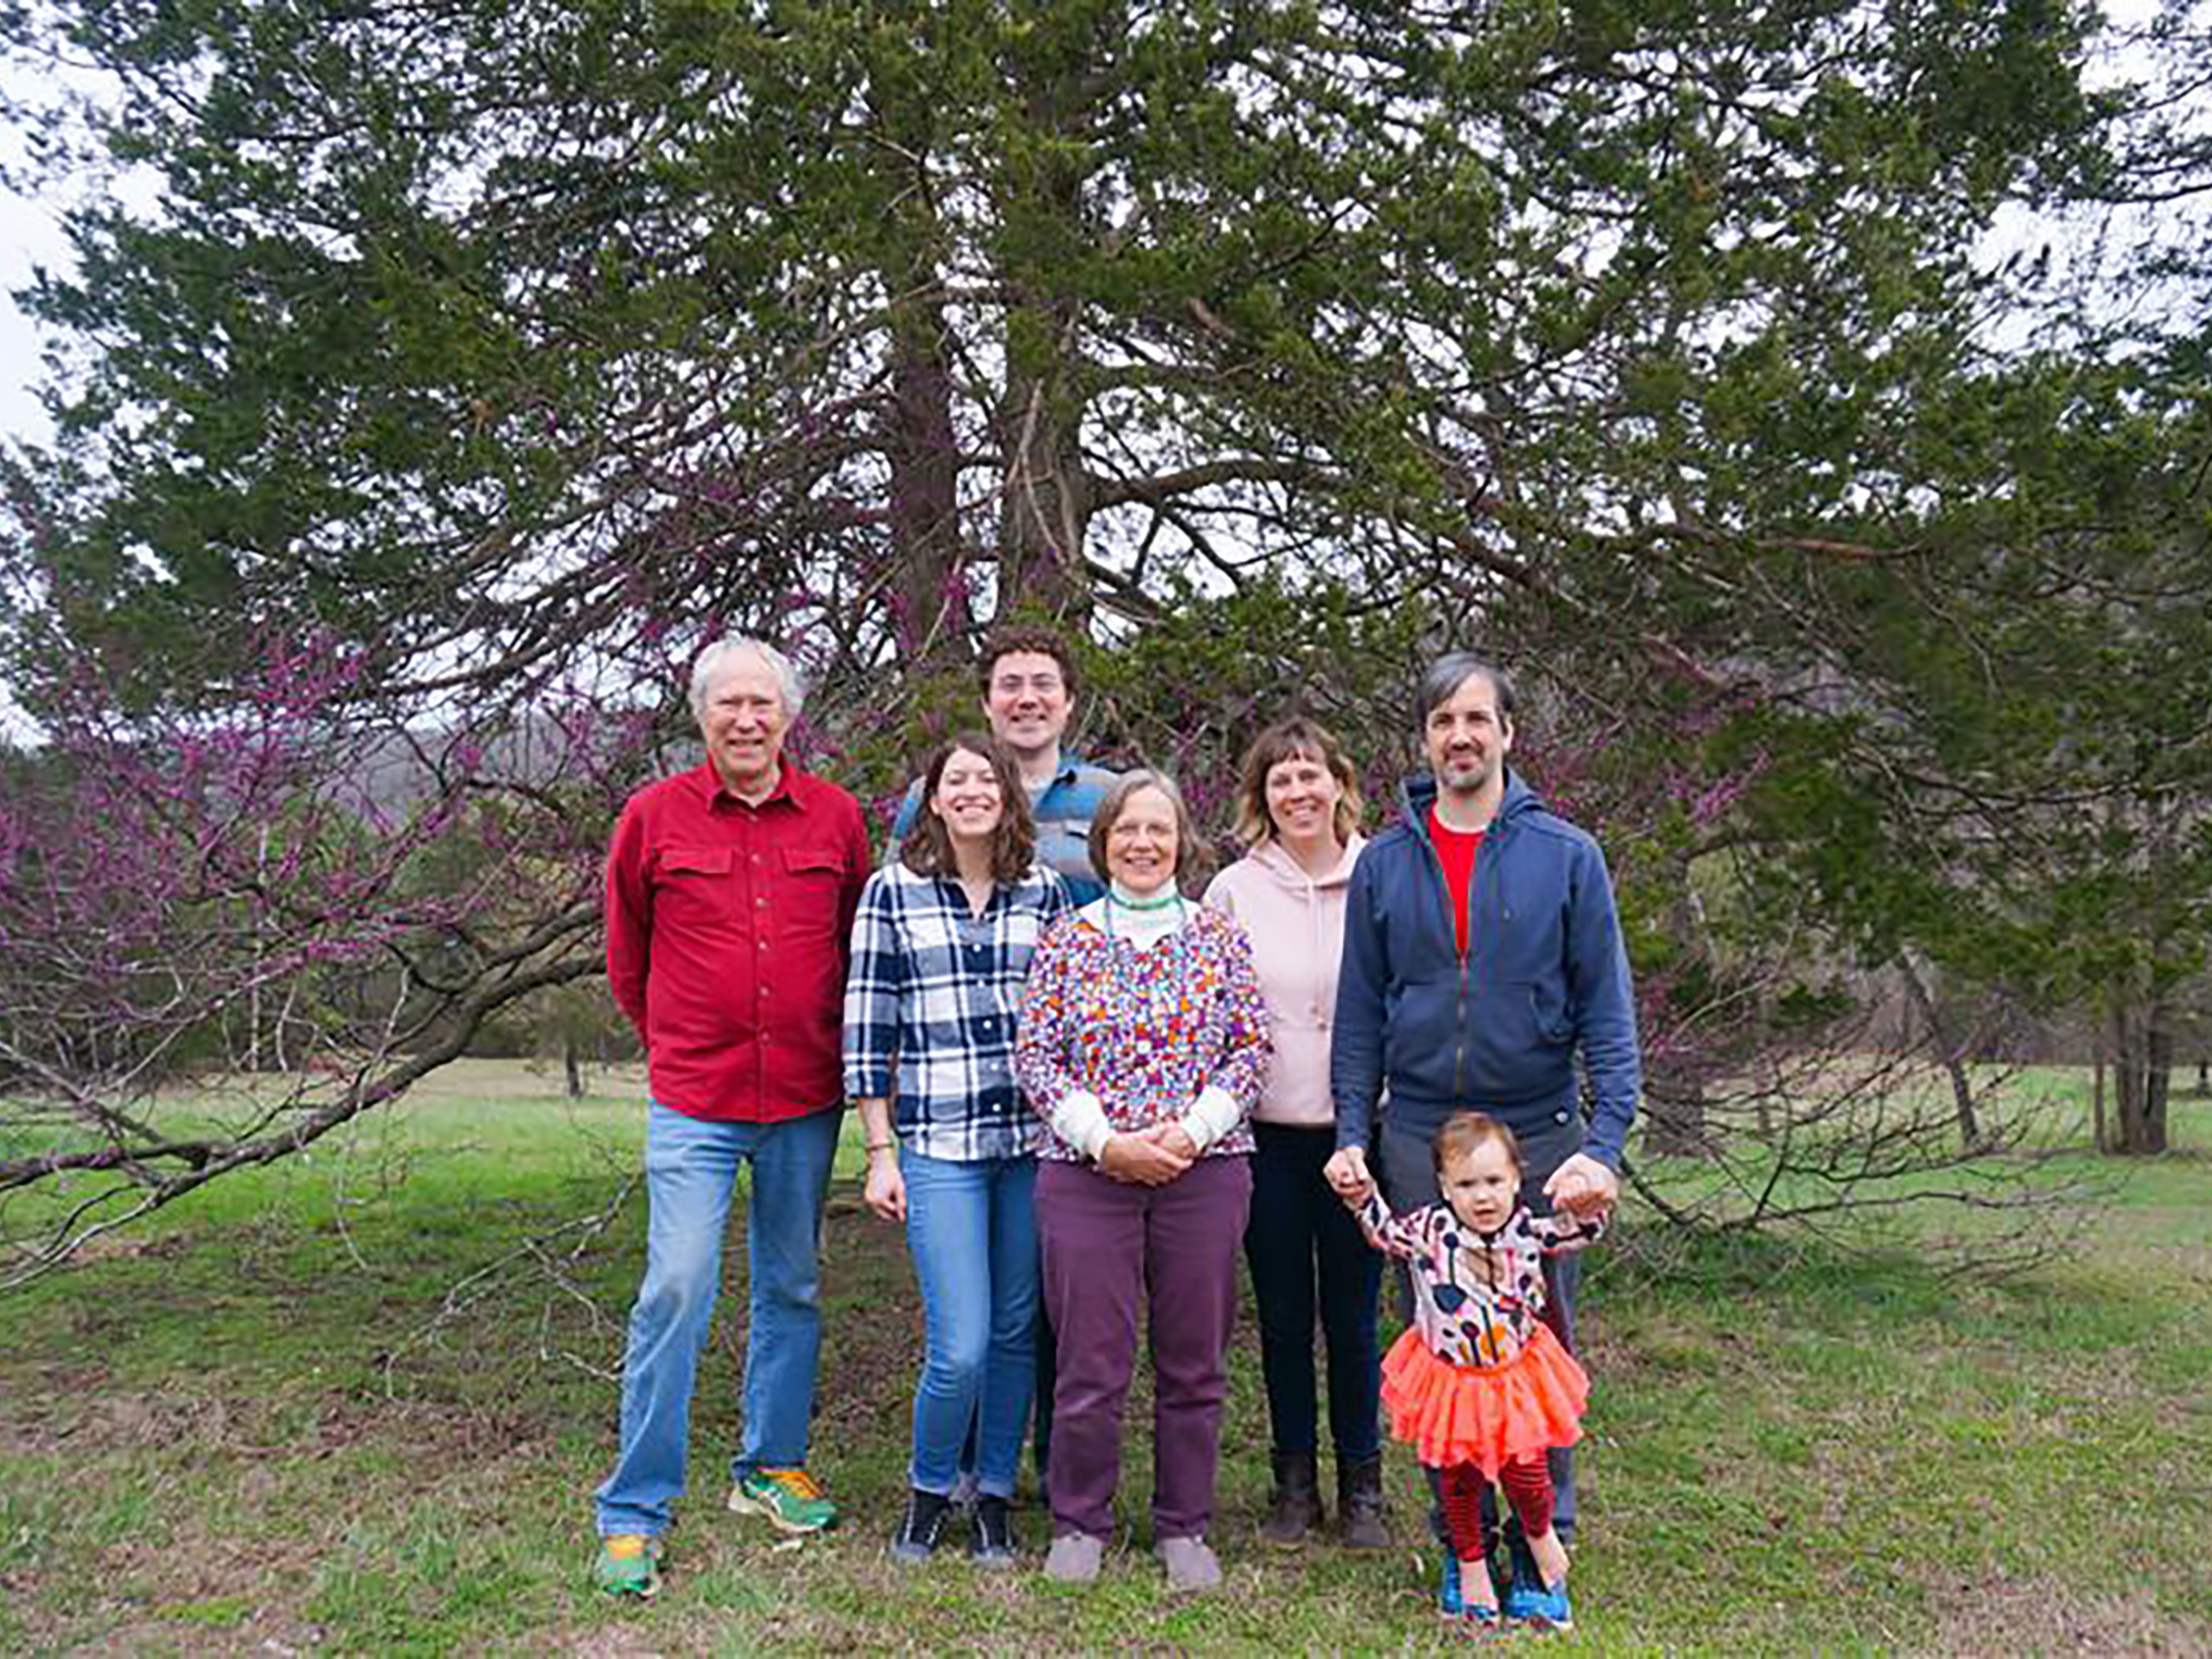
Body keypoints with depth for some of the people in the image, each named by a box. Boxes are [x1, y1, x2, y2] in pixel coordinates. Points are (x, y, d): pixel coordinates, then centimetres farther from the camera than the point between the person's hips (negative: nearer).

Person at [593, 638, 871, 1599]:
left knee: (791, 1291, 13)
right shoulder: (654, 817, -2)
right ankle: (634, 1513, 5)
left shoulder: (835, 818, 3)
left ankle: (771, 1468, 30)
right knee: (676, 1290, -7)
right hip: (693, 1102, -2)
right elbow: (627, 954, 10)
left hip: (806, 1101, 3)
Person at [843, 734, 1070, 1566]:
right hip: (937, 1146, -3)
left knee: (1017, 1333, 9)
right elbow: (867, 1029, 1)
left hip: (1032, 1140, 3)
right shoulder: (892, 890, 1)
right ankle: (928, 1489, 20)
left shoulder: (1045, 891, 8)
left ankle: (995, 1496, 27)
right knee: (961, 1347, -7)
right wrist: (881, 1153, -2)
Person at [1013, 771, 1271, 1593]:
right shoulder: (1067, 939, 4)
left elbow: (1252, 1048, 4)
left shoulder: (1220, 937, 6)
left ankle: (1184, 1527, 24)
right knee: (1091, 1362, 2)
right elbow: (1034, 1056, 0)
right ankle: (1079, 1523, 21)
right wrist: (1106, 1140, -10)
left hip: (1205, 1173, 1)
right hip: (1087, 1173, -1)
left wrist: (1192, 1130, -10)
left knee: (1194, 1362, 8)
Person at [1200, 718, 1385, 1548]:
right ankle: (1295, 1483, 24)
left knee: (1354, 1315, 6)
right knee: (1283, 1316, 10)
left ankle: (1361, 1487, 21)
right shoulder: (1233, 890, 4)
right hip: (1267, 1134, 1)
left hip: (1360, 1130, -1)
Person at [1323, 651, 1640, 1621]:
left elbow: (1607, 1013, -3)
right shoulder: (1384, 863, 5)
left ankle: (1541, 1548, 18)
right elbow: (1360, 1014, 8)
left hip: (1538, 1134, -1)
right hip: (1419, 1137, 2)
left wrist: (1604, 1142, -12)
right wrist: (1351, 1135, -1)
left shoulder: (1567, 856, -1)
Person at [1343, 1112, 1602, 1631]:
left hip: (1516, 1379, 0)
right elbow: (1383, 1234, -2)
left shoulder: (1528, 1231, -12)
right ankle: (1470, 1564, 37)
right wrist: (1363, 1197, -20)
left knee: (1526, 1471, 10)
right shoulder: (1430, 1231, -16)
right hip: (1451, 1381, 0)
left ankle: (1541, 1536, 44)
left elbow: (1584, 1230, -6)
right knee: (1458, 1479, 15)